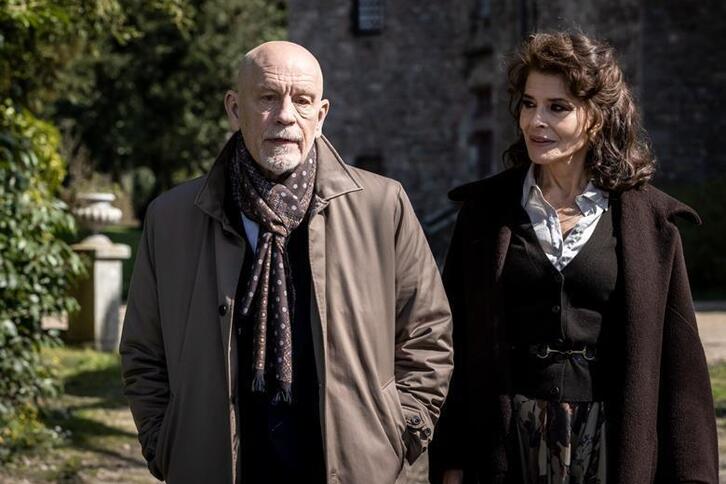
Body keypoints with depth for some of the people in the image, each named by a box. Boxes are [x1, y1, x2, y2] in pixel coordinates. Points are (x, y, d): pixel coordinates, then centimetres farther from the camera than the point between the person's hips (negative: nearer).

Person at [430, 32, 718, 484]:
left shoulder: (649, 218, 0)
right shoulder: (485, 209, 3)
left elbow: (678, 360, 1)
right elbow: (456, 343, 4)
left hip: (614, 445, 0)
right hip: (506, 442, 1)